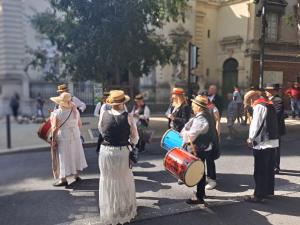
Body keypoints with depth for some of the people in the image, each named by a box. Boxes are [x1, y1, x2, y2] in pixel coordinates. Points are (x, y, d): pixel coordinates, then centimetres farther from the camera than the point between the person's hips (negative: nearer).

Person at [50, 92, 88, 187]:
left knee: (64, 158, 4)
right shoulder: (75, 111, -3)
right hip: (75, 136, 5)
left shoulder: (57, 113, -18)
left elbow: (55, 128, -16)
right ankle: (76, 175, 29)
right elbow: (79, 124, 6)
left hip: (63, 138, -5)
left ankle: (63, 179, 11)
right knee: (75, 155, 17)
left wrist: (53, 140, -5)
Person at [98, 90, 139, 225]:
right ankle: (125, 211, 35)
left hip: (106, 151, 1)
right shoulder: (128, 117, -12)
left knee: (108, 182, 17)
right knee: (124, 181, 19)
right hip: (123, 152, -1)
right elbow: (135, 139, -4)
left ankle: (109, 213, 31)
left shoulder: (103, 114, -8)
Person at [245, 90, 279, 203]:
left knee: (260, 171, -3)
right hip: (272, 141, 9)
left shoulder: (259, 106, -11)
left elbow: (256, 124, -16)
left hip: (262, 143, -9)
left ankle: (259, 195, 1)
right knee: (269, 168, 18)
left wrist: (251, 138, -7)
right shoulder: (270, 105, 16)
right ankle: (269, 190, 29)